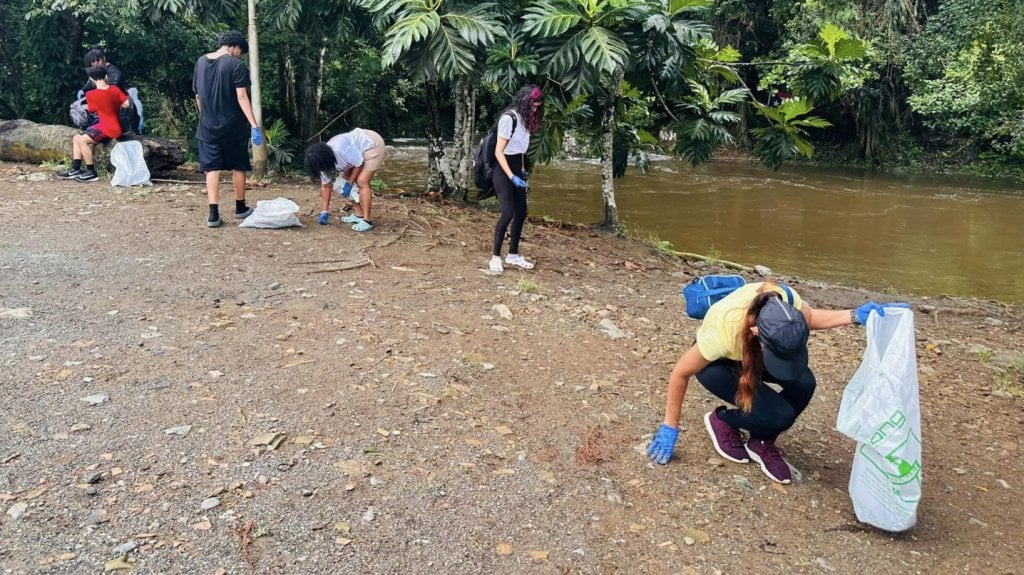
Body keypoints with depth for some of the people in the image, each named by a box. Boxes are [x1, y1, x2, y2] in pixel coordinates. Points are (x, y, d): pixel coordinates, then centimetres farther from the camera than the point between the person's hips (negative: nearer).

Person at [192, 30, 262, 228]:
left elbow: (198, 96, 14)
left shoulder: (201, 62, 8)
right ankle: (240, 208, 23)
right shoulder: (236, 65, -9)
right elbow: (242, 97, -17)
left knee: (212, 168, 3)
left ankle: (213, 214, -5)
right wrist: (254, 125, -19)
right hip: (233, 126, -4)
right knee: (238, 167, 11)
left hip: (208, 126, 4)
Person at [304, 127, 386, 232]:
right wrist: (325, 212, 3)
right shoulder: (323, 161, -7)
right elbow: (326, 186, 2)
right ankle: (358, 214, 14)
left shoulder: (340, 150, -35)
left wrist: (349, 183, -14)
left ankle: (367, 221, -15)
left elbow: (359, 163, -23)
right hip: (358, 151, 9)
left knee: (361, 182, -19)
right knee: (344, 181, 5)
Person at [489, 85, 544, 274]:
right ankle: (495, 257, -6)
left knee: (521, 213, 9)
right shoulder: (509, 118, -17)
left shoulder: (524, 118, 9)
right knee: (508, 212, -14)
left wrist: (522, 171, 6)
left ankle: (513, 255, 19)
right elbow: (498, 152, -18)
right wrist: (511, 176, -23)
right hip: (504, 171, -9)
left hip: (517, 169, 9)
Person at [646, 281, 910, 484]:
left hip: (751, 351, 5)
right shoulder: (724, 332, -43)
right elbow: (680, 373, -26)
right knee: (780, 415, -23)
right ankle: (720, 420, 6)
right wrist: (670, 427, -17)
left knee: (803, 383, -23)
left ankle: (761, 442, 3)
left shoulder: (784, 299, -33)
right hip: (716, 363, -5)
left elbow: (810, 317, -7)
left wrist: (856, 315, -24)